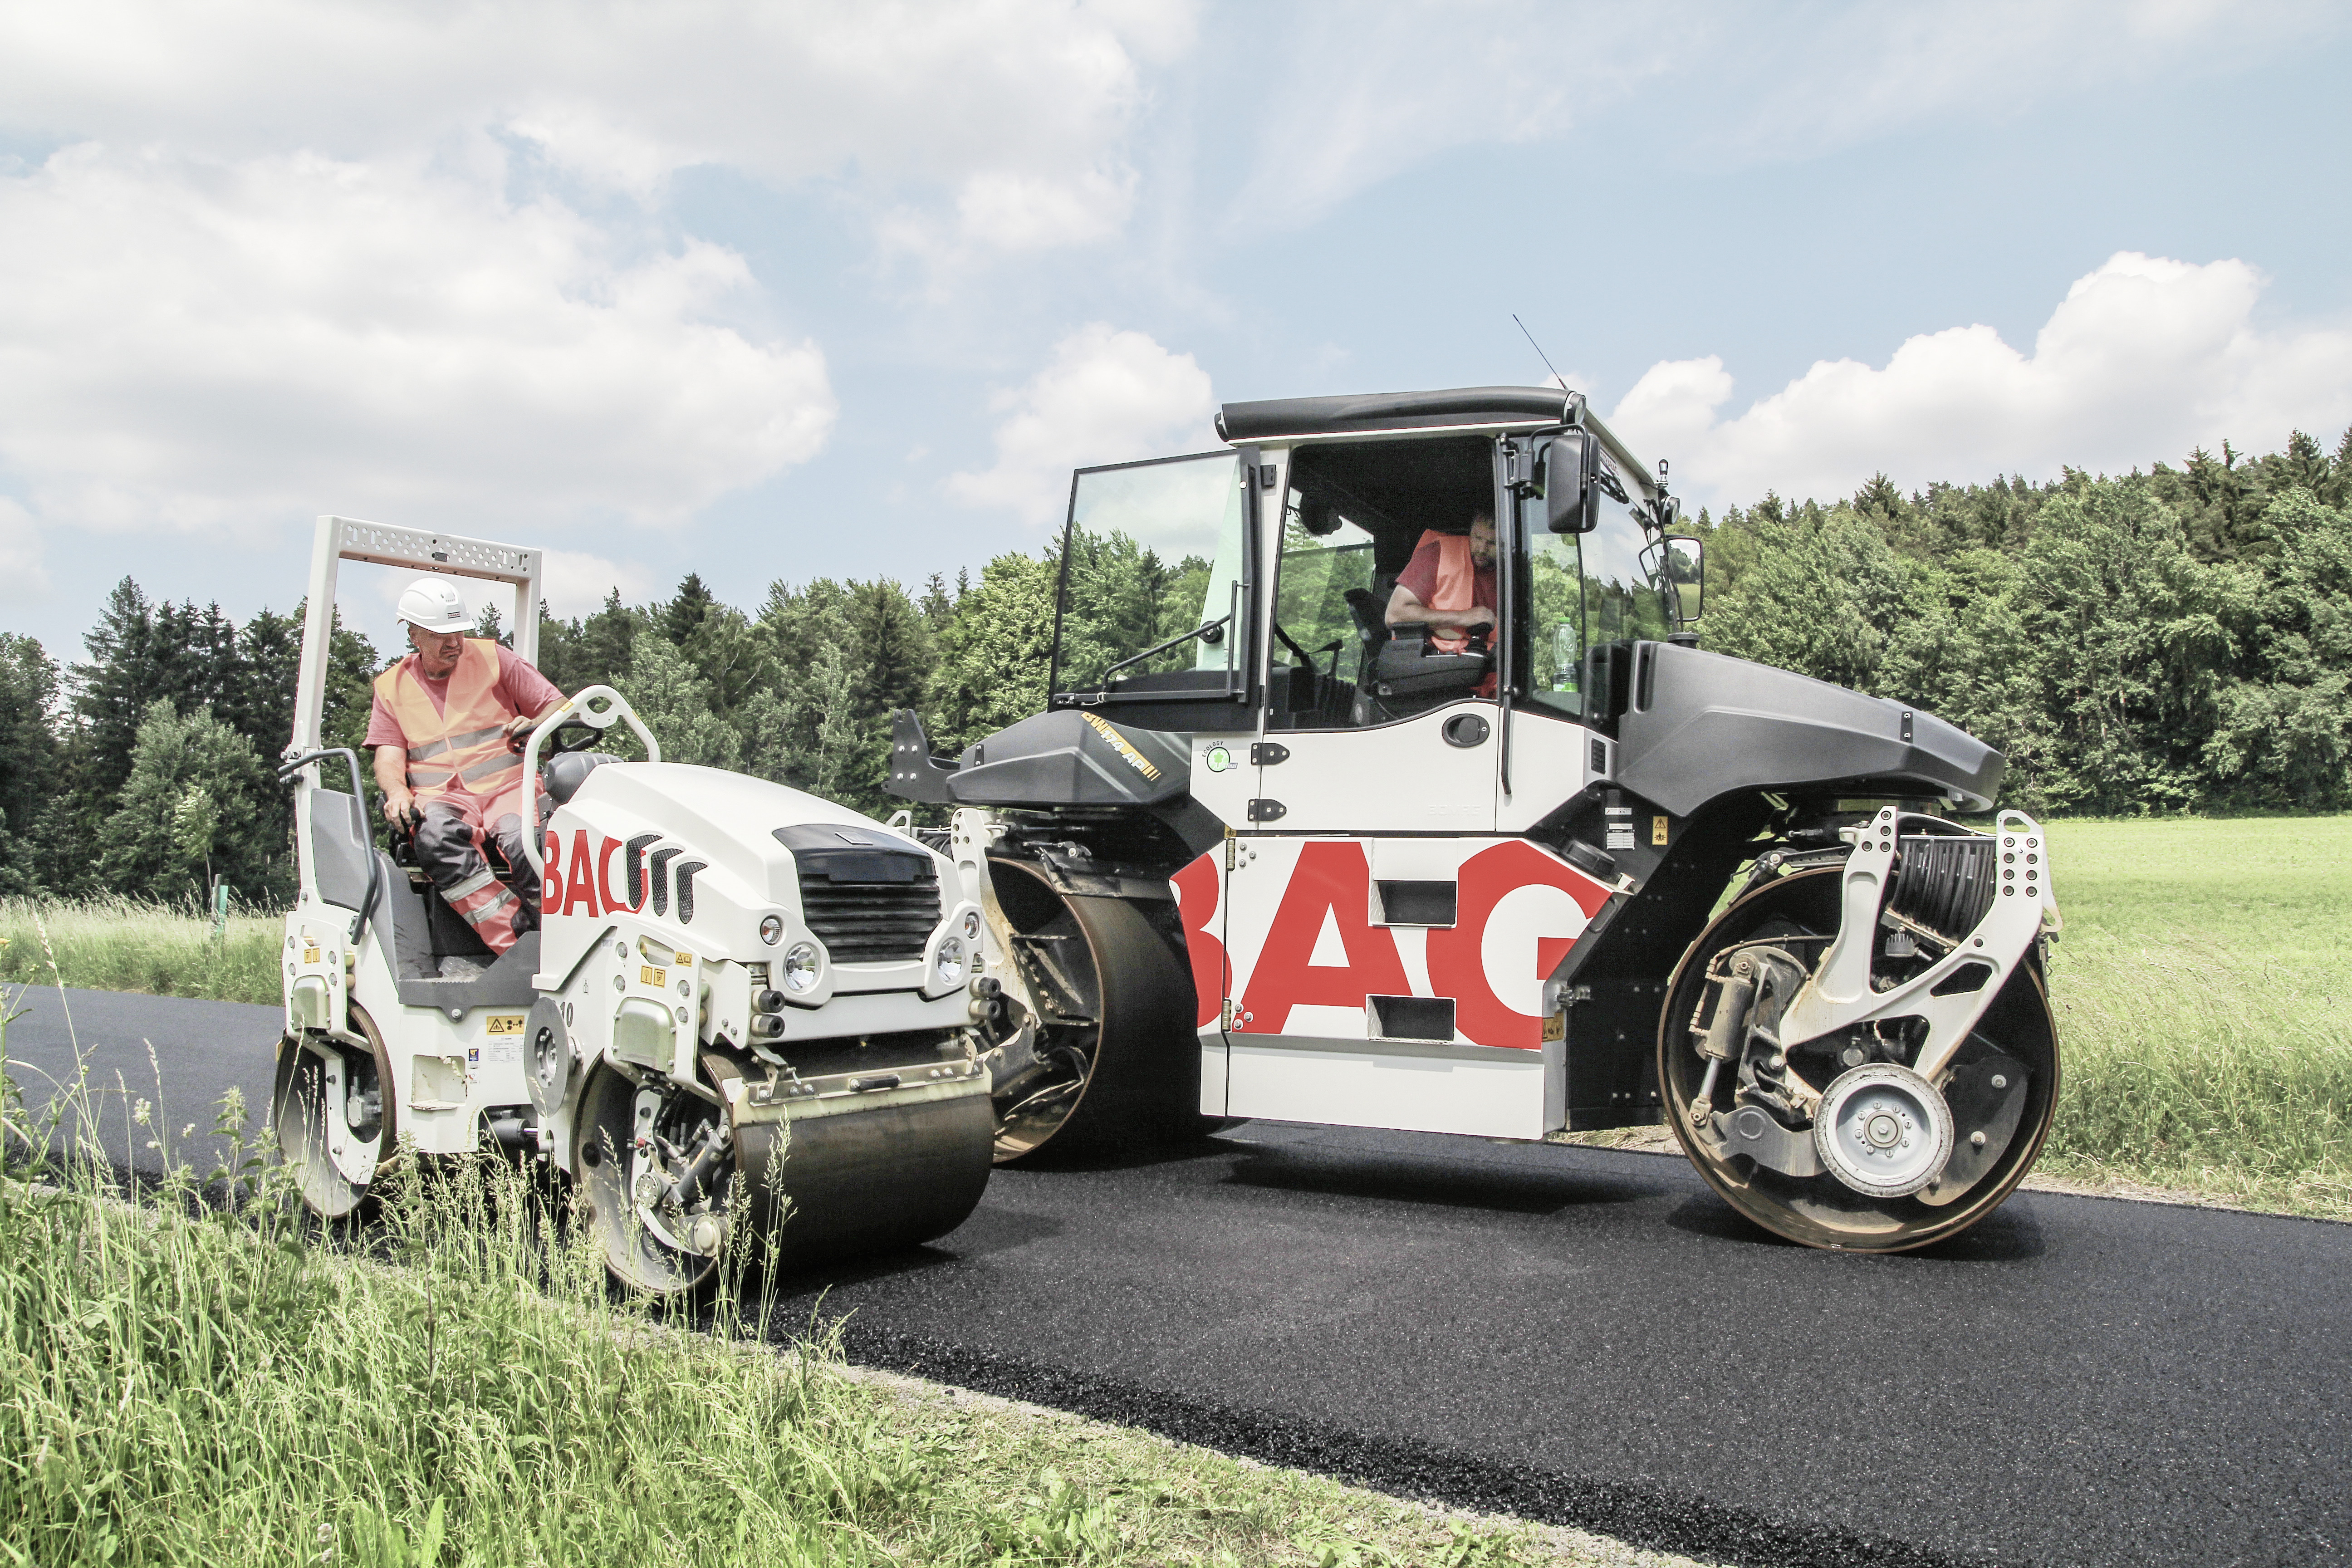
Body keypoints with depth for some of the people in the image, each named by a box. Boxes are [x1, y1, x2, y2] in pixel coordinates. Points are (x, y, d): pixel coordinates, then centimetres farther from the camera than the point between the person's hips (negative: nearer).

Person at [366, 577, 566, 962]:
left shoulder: (492, 658, 14)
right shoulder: (392, 687, 19)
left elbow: (559, 706, 11)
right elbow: (388, 757, 8)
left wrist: (535, 726, -13)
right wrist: (397, 791, -15)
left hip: (507, 786, -1)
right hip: (441, 798, 1)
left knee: (521, 839, -38)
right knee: (437, 839, -38)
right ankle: (518, 944, -44)